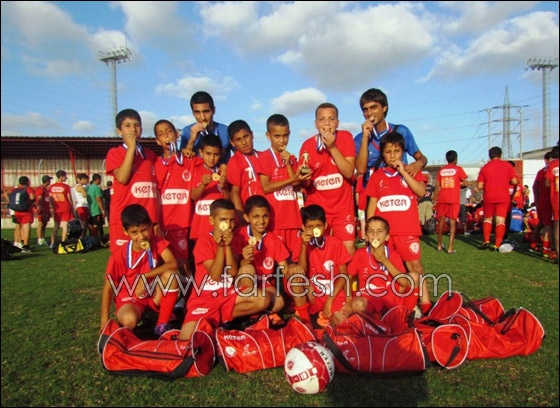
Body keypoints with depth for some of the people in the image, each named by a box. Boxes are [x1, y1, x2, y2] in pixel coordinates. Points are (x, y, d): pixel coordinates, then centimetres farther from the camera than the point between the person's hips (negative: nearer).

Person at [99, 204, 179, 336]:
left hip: (154, 295, 3)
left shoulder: (157, 243, -9)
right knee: (129, 320, -36)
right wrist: (104, 321, -12)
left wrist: (145, 276, -32)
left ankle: (162, 324, -15)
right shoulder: (119, 255, -14)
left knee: (170, 274, -28)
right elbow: (108, 287, -9)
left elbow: (173, 264, -25)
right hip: (129, 298, -2)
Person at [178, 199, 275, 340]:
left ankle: (222, 318, -5)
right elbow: (215, 275, -15)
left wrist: (228, 246, -16)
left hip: (228, 295, 5)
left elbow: (233, 273, -6)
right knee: (186, 341, -27)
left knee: (264, 299, -19)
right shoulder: (204, 241, -8)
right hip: (204, 298, -5)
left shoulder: (232, 240, 7)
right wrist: (220, 247, -22)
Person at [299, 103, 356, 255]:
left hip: (343, 207, 0)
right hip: (316, 207, 0)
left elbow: (349, 172, -14)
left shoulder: (345, 137, -2)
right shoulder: (308, 145, -2)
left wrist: (332, 147, -19)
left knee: (348, 249, -5)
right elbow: (305, 184, -2)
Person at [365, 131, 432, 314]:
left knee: (415, 266, -2)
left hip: (407, 229, -1)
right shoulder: (377, 176, 10)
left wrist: (403, 172, -11)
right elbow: (372, 203, 10)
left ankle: (425, 303, 5)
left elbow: (421, 191, -10)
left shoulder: (411, 171, 8)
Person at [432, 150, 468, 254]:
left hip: (442, 199, 3)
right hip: (454, 199, -3)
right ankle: (450, 248, -6)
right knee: (452, 222, -1)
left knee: (441, 221, 14)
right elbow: (466, 183, -6)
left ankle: (439, 245, 22)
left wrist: (435, 200, 10)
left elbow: (437, 186, 6)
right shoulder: (458, 169, -1)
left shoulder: (441, 170, 8)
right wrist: (460, 183, 17)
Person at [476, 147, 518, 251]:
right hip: (503, 197, -1)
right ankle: (497, 245, -2)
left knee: (487, 219, 15)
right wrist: (505, 181, 16)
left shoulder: (484, 168, 4)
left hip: (488, 197, 1)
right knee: (501, 221, 0)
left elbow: (480, 186, 0)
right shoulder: (507, 165, 2)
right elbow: (514, 181, -3)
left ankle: (486, 241, 6)